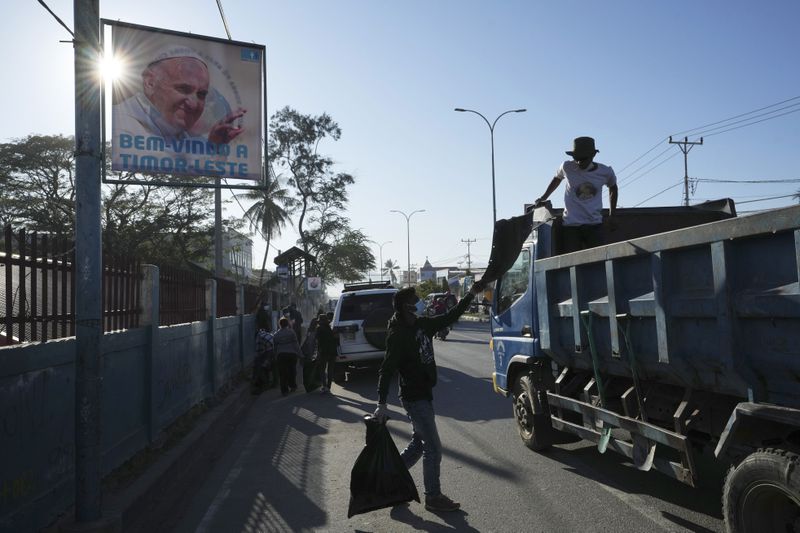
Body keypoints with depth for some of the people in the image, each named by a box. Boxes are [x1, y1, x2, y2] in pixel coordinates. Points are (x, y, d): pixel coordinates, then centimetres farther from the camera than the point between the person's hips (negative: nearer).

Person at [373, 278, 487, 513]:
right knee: (433, 448, -1)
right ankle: (433, 497, 14)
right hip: (414, 397, -9)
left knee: (418, 444, 19)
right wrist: (382, 404, -25)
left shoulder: (422, 324, 4)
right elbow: (387, 369, -22)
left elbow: (449, 317, 15)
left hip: (424, 394, 9)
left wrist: (471, 295, 12)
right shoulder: (398, 335, -19)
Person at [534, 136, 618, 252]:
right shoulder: (567, 167, -4)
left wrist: (611, 216, 18)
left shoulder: (605, 172, -1)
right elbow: (557, 179, 19)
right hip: (571, 225, -1)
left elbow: (612, 188, 21)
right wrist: (543, 198, 20)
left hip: (595, 225, 1)